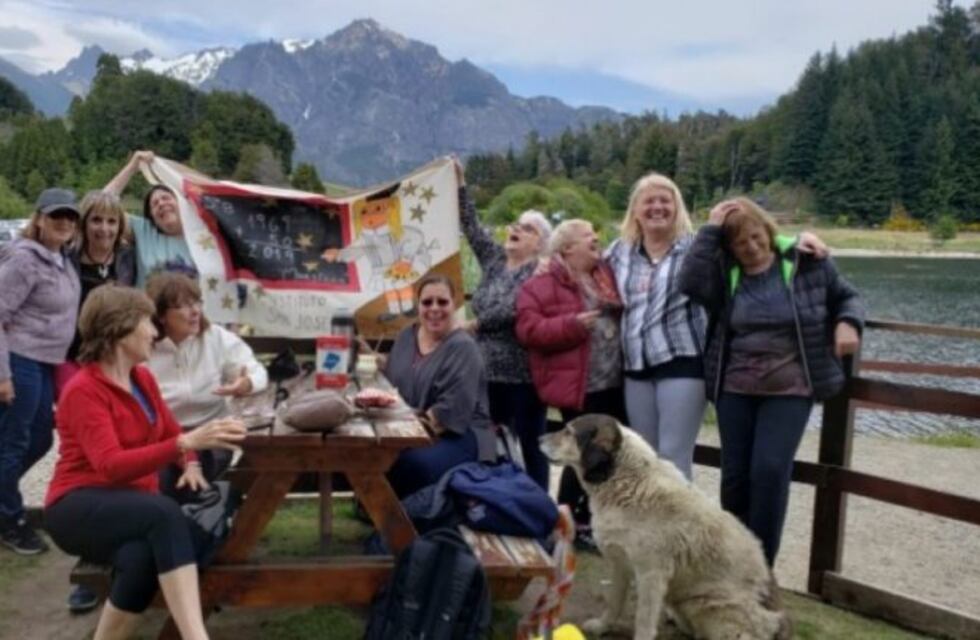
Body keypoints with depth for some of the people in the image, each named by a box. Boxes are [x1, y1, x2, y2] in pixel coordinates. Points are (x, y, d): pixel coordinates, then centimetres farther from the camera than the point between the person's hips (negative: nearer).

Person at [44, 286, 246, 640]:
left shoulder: (143, 378, 9)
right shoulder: (84, 390, -15)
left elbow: (171, 431, 21)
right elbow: (111, 465, -28)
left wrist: (191, 464, -3)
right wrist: (188, 443, -39)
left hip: (133, 510, 6)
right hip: (80, 510, -6)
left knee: (143, 556, -33)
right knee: (164, 513, -38)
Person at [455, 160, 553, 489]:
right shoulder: (495, 258, 11)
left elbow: (511, 310, -21)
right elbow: (471, 225, 7)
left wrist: (475, 324, -9)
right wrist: (459, 184, 2)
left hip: (524, 374, -6)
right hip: (489, 371, 7)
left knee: (530, 445, 3)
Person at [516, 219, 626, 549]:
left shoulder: (606, 274, 13)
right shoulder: (541, 285, -7)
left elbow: (621, 315, 25)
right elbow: (529, 330, -14)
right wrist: (572, 325, -23)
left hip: (615, 383, 7)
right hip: (579, 387, -7)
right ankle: (568, 523, 17)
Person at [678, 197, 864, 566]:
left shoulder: (807, 262, -2)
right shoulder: (723, 272, 0)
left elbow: (846, 297, 11)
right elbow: (690, 283, -21)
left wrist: (848, 323, -11)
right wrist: (711, 229, -17)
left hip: (789, 389, -2)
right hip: (735, 389, 2)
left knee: (770, 470, -11)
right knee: (735, 474, 7)